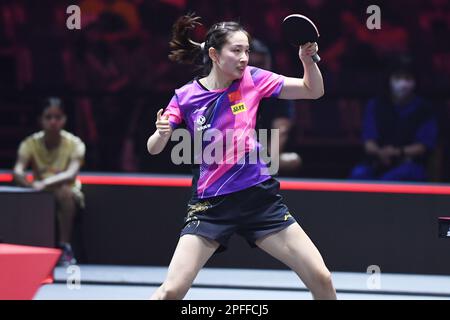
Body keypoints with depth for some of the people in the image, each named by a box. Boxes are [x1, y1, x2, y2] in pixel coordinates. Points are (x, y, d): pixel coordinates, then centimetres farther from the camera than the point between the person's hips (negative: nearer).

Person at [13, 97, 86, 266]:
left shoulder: (74, 144, -14)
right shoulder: (30, 143, -9)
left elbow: (71, 175, -30)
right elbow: (17, 172, -22)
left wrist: (46, 183, -48)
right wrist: (31, 184, -44)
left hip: (69, 196, -2)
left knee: (63, 192, -37)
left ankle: (65, 247, -28)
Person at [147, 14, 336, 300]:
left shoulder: (251, 79, -2)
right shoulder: (186, 97, -4)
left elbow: (313, 91, 4)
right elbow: (153, 149, -2)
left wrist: (308, 59, -16)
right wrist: (161, 133, -25)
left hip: (260, 197, 2)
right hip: (211, 205, -2)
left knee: (321, 280, -5)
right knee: (172, 291, -13)